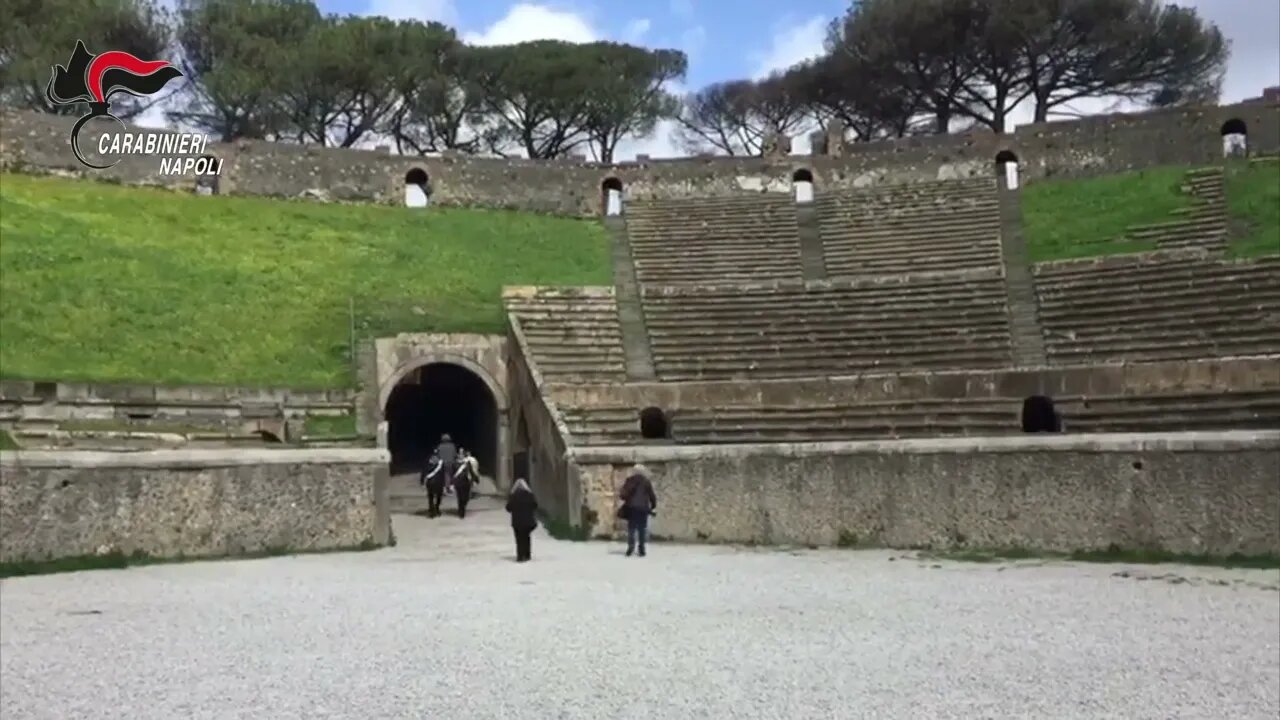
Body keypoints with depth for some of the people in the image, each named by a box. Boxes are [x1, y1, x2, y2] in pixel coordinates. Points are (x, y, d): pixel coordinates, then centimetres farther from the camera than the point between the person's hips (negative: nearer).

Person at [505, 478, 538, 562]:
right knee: (527, 538, 15)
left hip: (517, 521, -1)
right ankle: (527, 555, 18)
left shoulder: (513, 496, -8)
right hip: (529, 520, 1)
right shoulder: (530, 494, -6)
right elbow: (535, 505, -3)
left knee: (519, 539, 4)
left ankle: (520, 556, -2)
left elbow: (508, 508, -6)